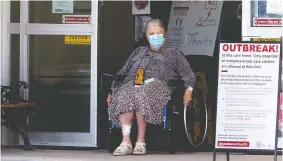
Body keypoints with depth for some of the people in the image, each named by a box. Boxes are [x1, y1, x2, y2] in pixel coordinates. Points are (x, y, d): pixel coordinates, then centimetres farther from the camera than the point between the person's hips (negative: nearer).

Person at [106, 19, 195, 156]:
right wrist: (112, 91, 17)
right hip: (133, 83, 3)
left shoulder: (173, 54, 26)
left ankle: (141, 141, -36)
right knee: (123, 95, -35)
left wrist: (188, 89, -7)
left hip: (157, 84, -3)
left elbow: (188, 74, 14)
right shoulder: (138, 52, 36)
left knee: (141, 95, -39)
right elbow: (122, 72, 31)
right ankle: (126, 142, -40)